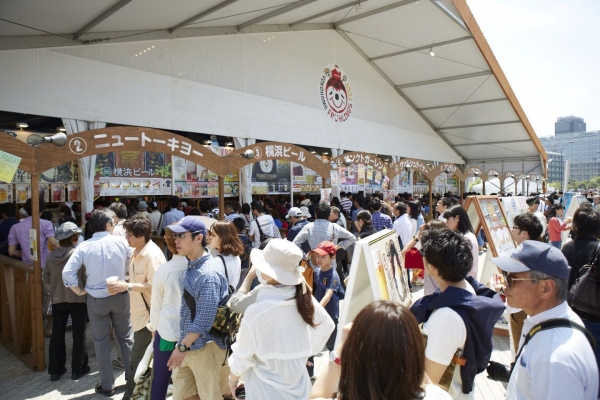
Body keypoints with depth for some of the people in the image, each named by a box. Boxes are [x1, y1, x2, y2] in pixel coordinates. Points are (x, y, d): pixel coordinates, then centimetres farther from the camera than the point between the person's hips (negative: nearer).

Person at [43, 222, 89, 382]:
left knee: (57, 334, 14)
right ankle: (78, 369, 15)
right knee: (78, 334, 7)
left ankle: (55, 370, 22)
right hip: (77, 299, -4)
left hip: (57, 299, 5)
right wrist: (83, 289, 2)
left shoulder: (51, 255, 0)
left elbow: (45, 278, 8)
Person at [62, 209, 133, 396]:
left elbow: (67, 273, -12)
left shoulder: (84, 246, -8)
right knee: (126, 338, 17)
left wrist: (79, 291, 2)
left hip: (96, 300, 0)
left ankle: (107, 385, 23)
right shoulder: (121, 241, -9)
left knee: (101, 342, 13)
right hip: (120, 296, 0)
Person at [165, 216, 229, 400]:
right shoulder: (191, 266, 4)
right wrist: (182, 345, 13)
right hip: (187, 343, 8)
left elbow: (205, 320, -24)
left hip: (204, 347, -8)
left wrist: (182, 347, -16)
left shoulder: (208, 273, -24)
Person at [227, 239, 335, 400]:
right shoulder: (307, 300, -14)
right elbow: (327, 326, 5)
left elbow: (242, 356, -12)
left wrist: (232, 380, 7)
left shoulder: (256, 312, -27)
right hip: (300, 387, 4)